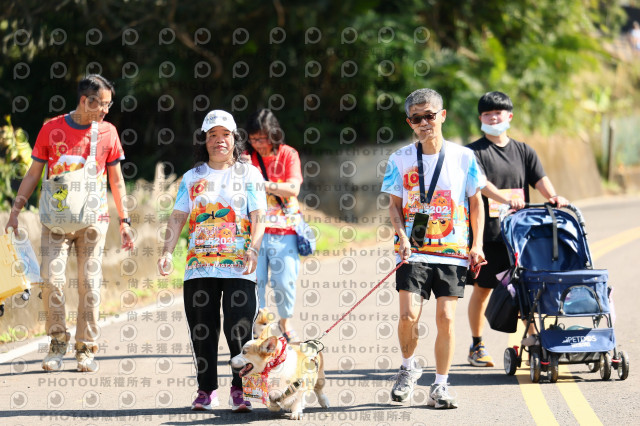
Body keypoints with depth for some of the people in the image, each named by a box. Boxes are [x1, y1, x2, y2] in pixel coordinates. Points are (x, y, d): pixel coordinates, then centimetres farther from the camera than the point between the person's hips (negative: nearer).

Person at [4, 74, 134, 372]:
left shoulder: (108, 132, 5)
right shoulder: (52, 129, 2)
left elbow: (116, 181, 11)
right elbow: (34, 173, 9)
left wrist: (124, 221, 7)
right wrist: (16, 208, 0)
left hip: (93, 219, 0)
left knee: (90, 284, -1)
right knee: (52, 279, -10)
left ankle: (86, 348, 8)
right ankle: (57, 342, 6)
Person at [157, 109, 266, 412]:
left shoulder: (248, 174, 7)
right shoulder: (192, 177, 15)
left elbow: (258, 216, -2)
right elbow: (178, 216, 9)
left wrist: (254, 248, -18)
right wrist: (167, 251, -6)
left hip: (239, 268, -3)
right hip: (199, 267, 3)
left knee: (239, 330, -9)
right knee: (202, 331, 3)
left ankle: (239, 390, 1)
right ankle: (206, 390, 12)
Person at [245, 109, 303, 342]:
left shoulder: (288, 154, 0)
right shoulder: (248, 158, 5)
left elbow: (293, 189, -13)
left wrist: (263, 184, -26)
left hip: (284, 230, -1)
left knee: (284, 281, -1)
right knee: (253, 280, -7)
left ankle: (285, 322, 24)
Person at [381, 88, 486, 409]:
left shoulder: (463, 157, 4)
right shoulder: (400, 159, 4)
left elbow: (475, 202, 10)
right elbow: (394, 205, 8)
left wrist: (477, 245, 3)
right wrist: (402, 237, -8)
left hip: (453, 252, 0)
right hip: (414, 251, 0)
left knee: (446, 318, -3)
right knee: (408, 314, -13)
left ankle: (440, 385, 11)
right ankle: (409, 366, 15)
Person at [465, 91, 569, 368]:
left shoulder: (523, 151, 14)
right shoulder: (474, 152, 1)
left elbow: (540, 179, 1)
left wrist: (553, 197, -21)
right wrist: (507, 199, -32)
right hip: (487, 233, -3)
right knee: (482, 289, 4)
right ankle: (477, 346, 16)